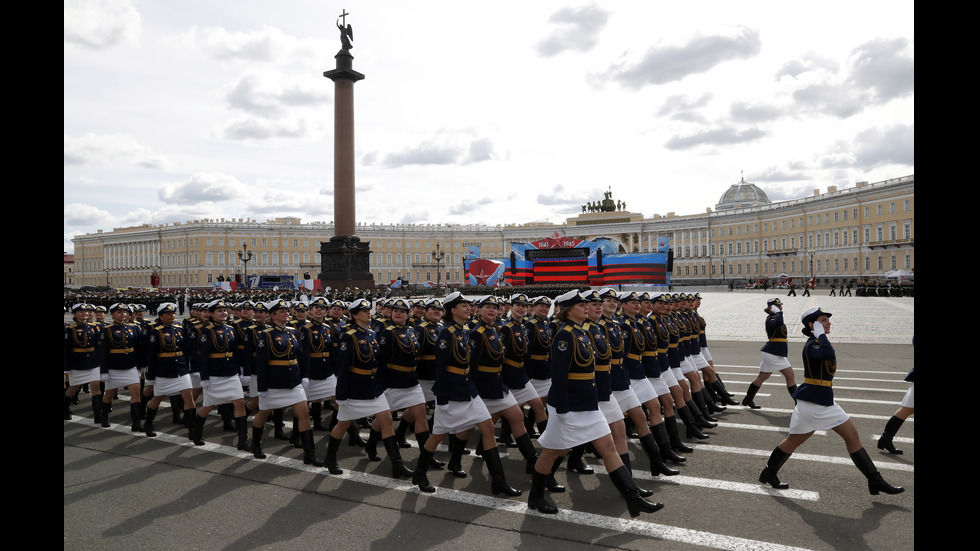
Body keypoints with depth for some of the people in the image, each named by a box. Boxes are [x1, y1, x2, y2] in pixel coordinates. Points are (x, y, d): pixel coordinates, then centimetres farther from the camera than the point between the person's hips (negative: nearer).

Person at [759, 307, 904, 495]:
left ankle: (875, 481, 16)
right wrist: (821, 335, -29)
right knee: (793, 442, 4)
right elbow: (828, 354, -42)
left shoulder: (819, 343, 9)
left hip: (826, 402, 9)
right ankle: (769, 474, 21)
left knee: (852, 435, 7)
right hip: (810, 403, -9)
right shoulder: (811, 346, -21)